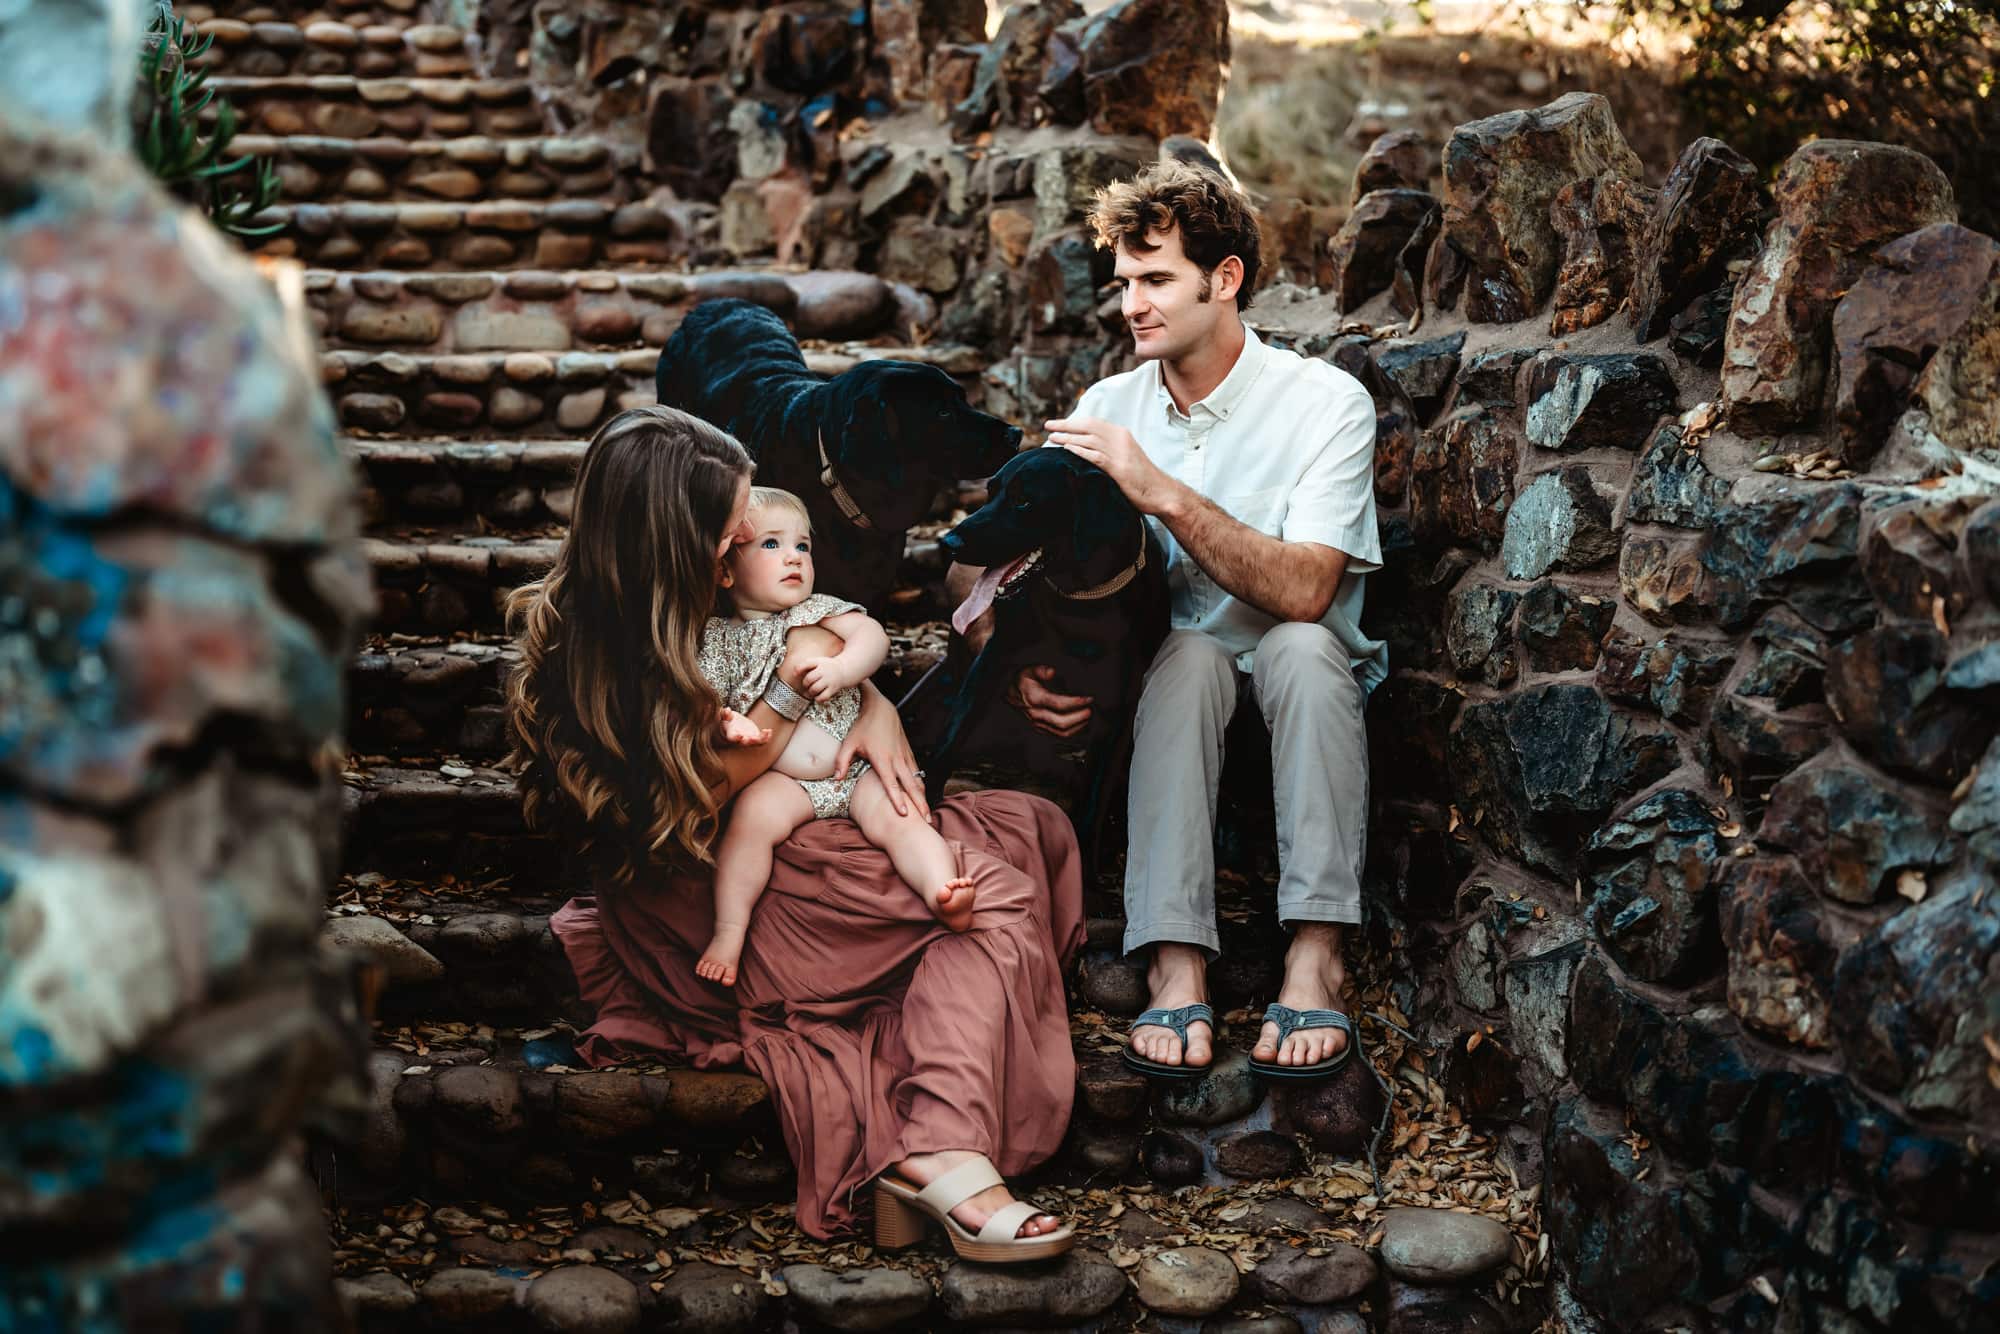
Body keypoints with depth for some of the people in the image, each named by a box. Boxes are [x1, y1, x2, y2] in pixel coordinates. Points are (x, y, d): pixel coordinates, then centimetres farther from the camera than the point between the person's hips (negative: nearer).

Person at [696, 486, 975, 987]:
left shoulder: (819, 610, 12)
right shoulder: (720, 638, 8)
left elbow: (874, 636, -2)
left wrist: (841, 669, -22)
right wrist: (728, 722, -22)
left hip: (855, 769, 2)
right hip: (781, 778, -1)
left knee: (896, 816, -24)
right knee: (754, 815, -30)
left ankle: (943, 892, -42)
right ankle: (729, 929, -27)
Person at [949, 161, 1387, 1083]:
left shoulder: (1326, 403, -12)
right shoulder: (1109, 409, 1)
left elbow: (1304, 591, -26)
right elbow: (976, 563, -1)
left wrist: (1165, 495, -33)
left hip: (1298, 692, -2)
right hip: (1169, 680, 2)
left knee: (1300, 644, -35)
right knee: (1189, 652, -32)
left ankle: (1316, 954, -35)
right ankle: (1176, 964, -39)